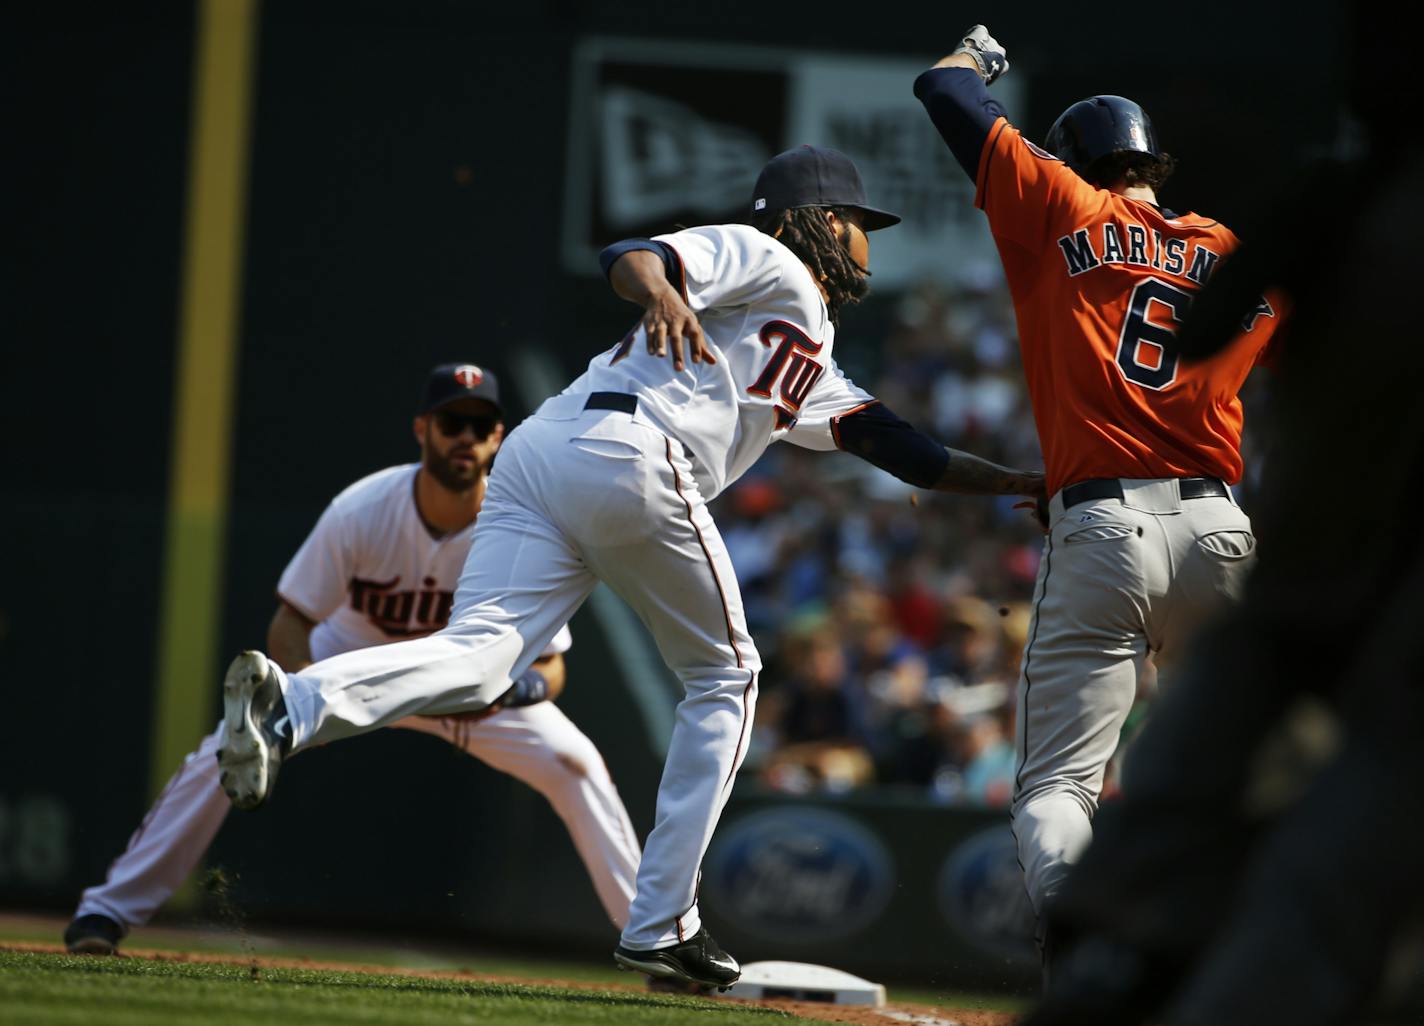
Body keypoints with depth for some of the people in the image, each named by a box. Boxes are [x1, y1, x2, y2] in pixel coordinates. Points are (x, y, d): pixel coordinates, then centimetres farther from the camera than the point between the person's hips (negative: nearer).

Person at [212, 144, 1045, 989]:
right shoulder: (760, 258, 10)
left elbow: (903, 450, 37)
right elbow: (627, 257, -6)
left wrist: (1025, 482, 35)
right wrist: (663, 289, -29)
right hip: (626, 452, -8)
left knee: (480, 660, -14)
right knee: (725, 673, 9)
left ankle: (290, 704, -40)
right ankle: (661, 926, 6)